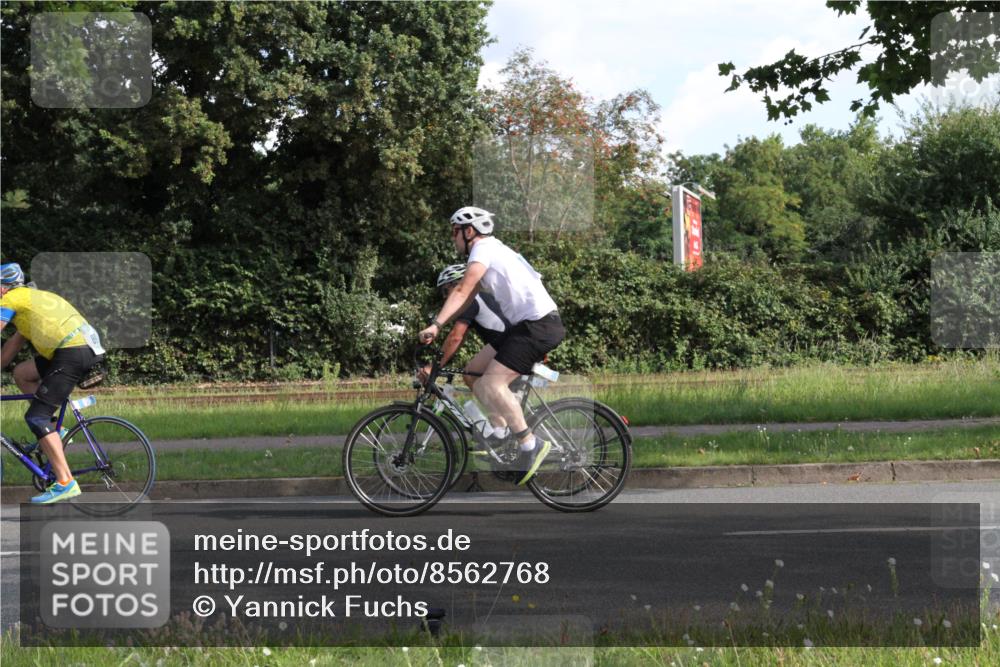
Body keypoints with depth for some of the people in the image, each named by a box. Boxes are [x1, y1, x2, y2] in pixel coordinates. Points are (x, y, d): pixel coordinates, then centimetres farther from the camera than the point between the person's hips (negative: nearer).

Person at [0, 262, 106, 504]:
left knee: (35, 417, -7)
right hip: (90, 348, 9)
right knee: (21, 373, 22)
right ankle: (53, 430, 16)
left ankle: (65, 483, -15)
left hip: (72, 353, -9)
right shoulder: (32, 297, 29)